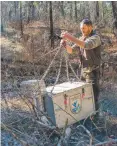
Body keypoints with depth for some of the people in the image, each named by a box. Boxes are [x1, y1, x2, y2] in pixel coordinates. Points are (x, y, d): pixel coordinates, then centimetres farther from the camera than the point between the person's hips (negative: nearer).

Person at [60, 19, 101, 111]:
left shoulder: (95, 37, -15)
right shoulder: (82, 38, 9)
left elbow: (86, 45, -36)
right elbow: (71, 50, 9)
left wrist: (71, 37, -40)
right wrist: (65, 45, -13)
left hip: (92, 71, -8)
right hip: (83, 70, 8)